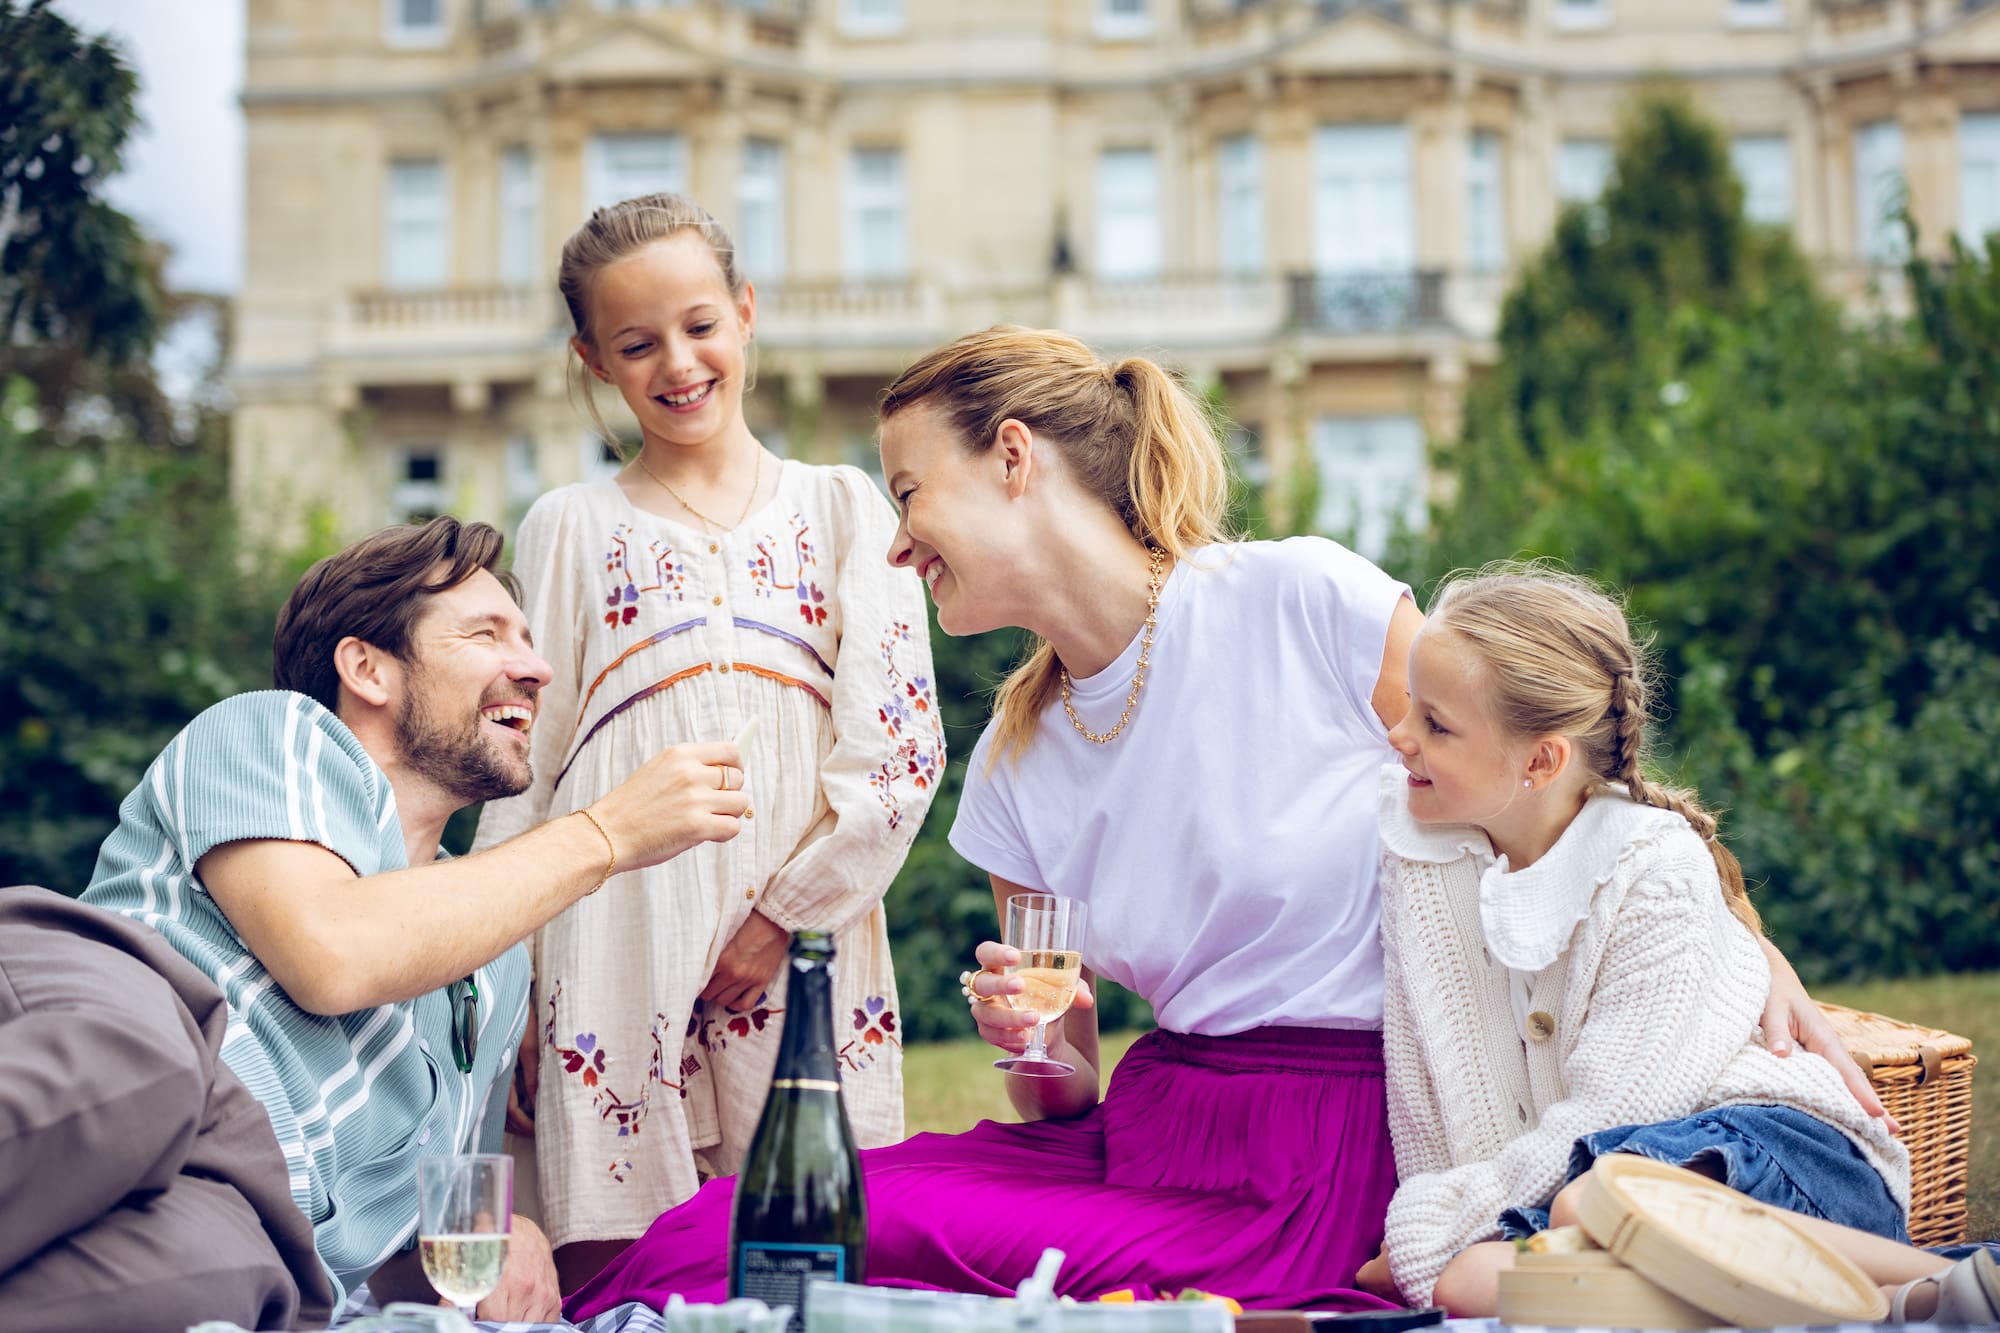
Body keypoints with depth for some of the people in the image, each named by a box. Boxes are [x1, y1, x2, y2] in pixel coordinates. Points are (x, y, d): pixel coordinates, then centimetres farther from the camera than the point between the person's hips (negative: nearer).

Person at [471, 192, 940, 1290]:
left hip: (807, 949, 0)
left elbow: (901, 746, 1)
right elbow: (520, 770, 11)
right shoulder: (570, 528, 12)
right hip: (620, 949, 0)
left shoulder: (842, 510, 10)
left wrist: (787, 913, -8)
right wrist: (506, 975, 4)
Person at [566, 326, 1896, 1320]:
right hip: (1155, 1120, 6)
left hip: (1342, 1151, -5)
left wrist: (1772, 995, -7)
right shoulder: (1015, 768, 11)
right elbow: (1065, 1107, 14)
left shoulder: (1299, 603, -8)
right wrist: (1048, 1053, -8)